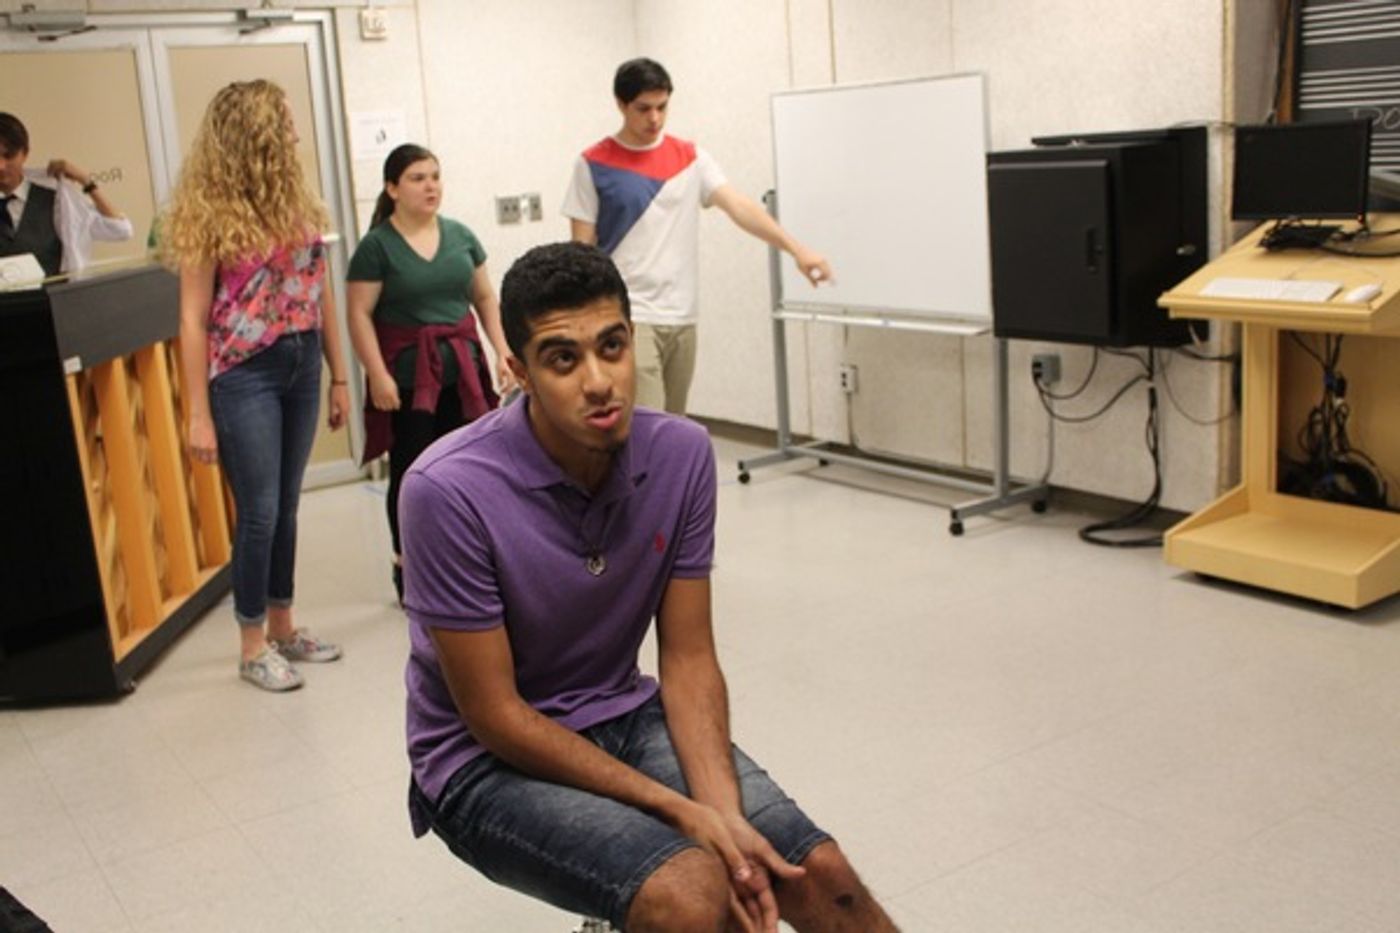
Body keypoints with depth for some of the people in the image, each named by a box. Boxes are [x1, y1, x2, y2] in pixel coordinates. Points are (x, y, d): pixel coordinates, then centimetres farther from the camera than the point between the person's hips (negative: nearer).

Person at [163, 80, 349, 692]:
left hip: (301, 366, 6)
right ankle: (252, 647, 14)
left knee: (286, 506, 13)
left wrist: (338, 377, 11)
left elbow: (320, 295, 11)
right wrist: (199, 414, -14)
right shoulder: (211, 212, -10)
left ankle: (282, 627, 27)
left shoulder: (295, 203, 7)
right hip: (244, 374, -6)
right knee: (258, 512, 0)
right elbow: (193, 319, -11)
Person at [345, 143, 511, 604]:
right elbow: (359, 315, -8)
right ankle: (406, 564, 16)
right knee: (410, 472, 2)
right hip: (407, 375, -4)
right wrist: (378, 375, -15)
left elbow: (485, 296, 14)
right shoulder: (377, 246, -5)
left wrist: (502, 350, 5)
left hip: (461, 370, 4)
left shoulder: (460, 235, 9)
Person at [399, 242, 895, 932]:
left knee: (821, 876, -13)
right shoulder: (449, 491, -25)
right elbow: (495, 715, -19)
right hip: (488, 758, -4)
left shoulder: (683, 454, -10)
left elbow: (687, 659, -4)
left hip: (624, 718, 4)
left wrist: (722, 815, -20)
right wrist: (681, 813, -21)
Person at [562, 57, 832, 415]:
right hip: (628, 317, -4)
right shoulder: (594, 164, -2)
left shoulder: (691, 158, 7)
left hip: (682, 318, 4)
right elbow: (583, 249, -1)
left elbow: (738, 206, -5)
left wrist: (795, 248, -19)